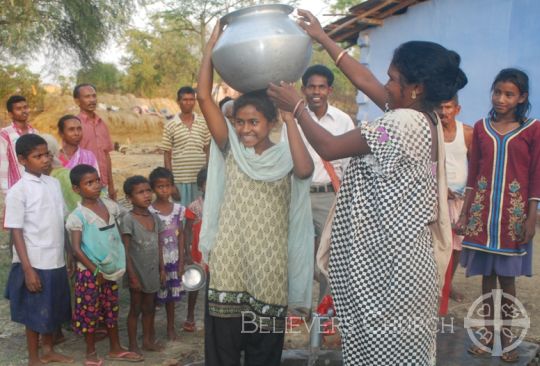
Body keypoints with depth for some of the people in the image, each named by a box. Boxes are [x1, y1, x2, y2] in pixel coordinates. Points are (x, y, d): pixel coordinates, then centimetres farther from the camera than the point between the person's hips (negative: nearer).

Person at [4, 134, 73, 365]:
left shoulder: (54, 184, 4)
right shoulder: (18, 191, -13)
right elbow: (16, 233, -13)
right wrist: (28, 269, -16)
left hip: (56, 261, 6)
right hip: (35, 263, -6)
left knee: (52, 309, 18)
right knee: (35, 313, 9)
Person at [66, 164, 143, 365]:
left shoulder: (109, 205, 1)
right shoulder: (78, 216, -16)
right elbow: (76, 249, -17)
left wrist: (120, 262, 5)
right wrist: (95, 270, -16)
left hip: (111, 269, 6)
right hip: (89, 271, -6)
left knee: (111, 309, 16)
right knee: (90, 311, 6)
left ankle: (115, 349, 30)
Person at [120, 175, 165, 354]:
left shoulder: (155, 218, 4)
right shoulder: (128, 219, -15)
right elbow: (126, 251, -15)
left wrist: (162, 269, 9)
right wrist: (132, 276, -17)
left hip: (152, 271, 6)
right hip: (137, 272, -5)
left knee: (149, 308, 17)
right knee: (135, 309, 6)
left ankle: (148, 340, 30)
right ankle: (133, 345, 18)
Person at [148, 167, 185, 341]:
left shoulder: (178, 209, 0)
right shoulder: (149, 211, -11)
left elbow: (180, 236, 4)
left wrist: (181, 261, 2)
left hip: (173, 259, 3)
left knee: (171, 295, 14)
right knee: (154, 296, 4)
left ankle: (171, 327, 29)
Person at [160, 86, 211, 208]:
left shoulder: (203, 123, 4)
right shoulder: (170, 126, -2)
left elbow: (207, 150, 10)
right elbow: (167, 154, 1)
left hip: (200, 177, 2)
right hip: (179, 178, -2)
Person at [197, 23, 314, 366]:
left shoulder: (284, 156, 1)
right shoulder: (231, 149, 3)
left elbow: (305, 170, -24)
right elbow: (204, 97, -4)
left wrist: (290, 117, -17)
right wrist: (213, 43, -6)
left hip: (269, 264, -1)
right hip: (229, 262, 1)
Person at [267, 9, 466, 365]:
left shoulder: (402, 124, -22)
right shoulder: (422, 116, 6)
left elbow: (329, 147, -18)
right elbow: (363, 79, 12)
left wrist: (296, 106, -5)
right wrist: (322, 37, 15)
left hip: (387, 257, -10)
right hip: (402, 253, 10)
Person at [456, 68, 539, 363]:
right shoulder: (481, 127, 6)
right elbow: (473, 173, 7)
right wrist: (464, 212, 5)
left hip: (513, 213, -2)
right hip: (482, 211, 2)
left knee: (506, 277, 5)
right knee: (487, 276, 9)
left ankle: (506, 335, 19)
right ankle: (488, 331, 21)